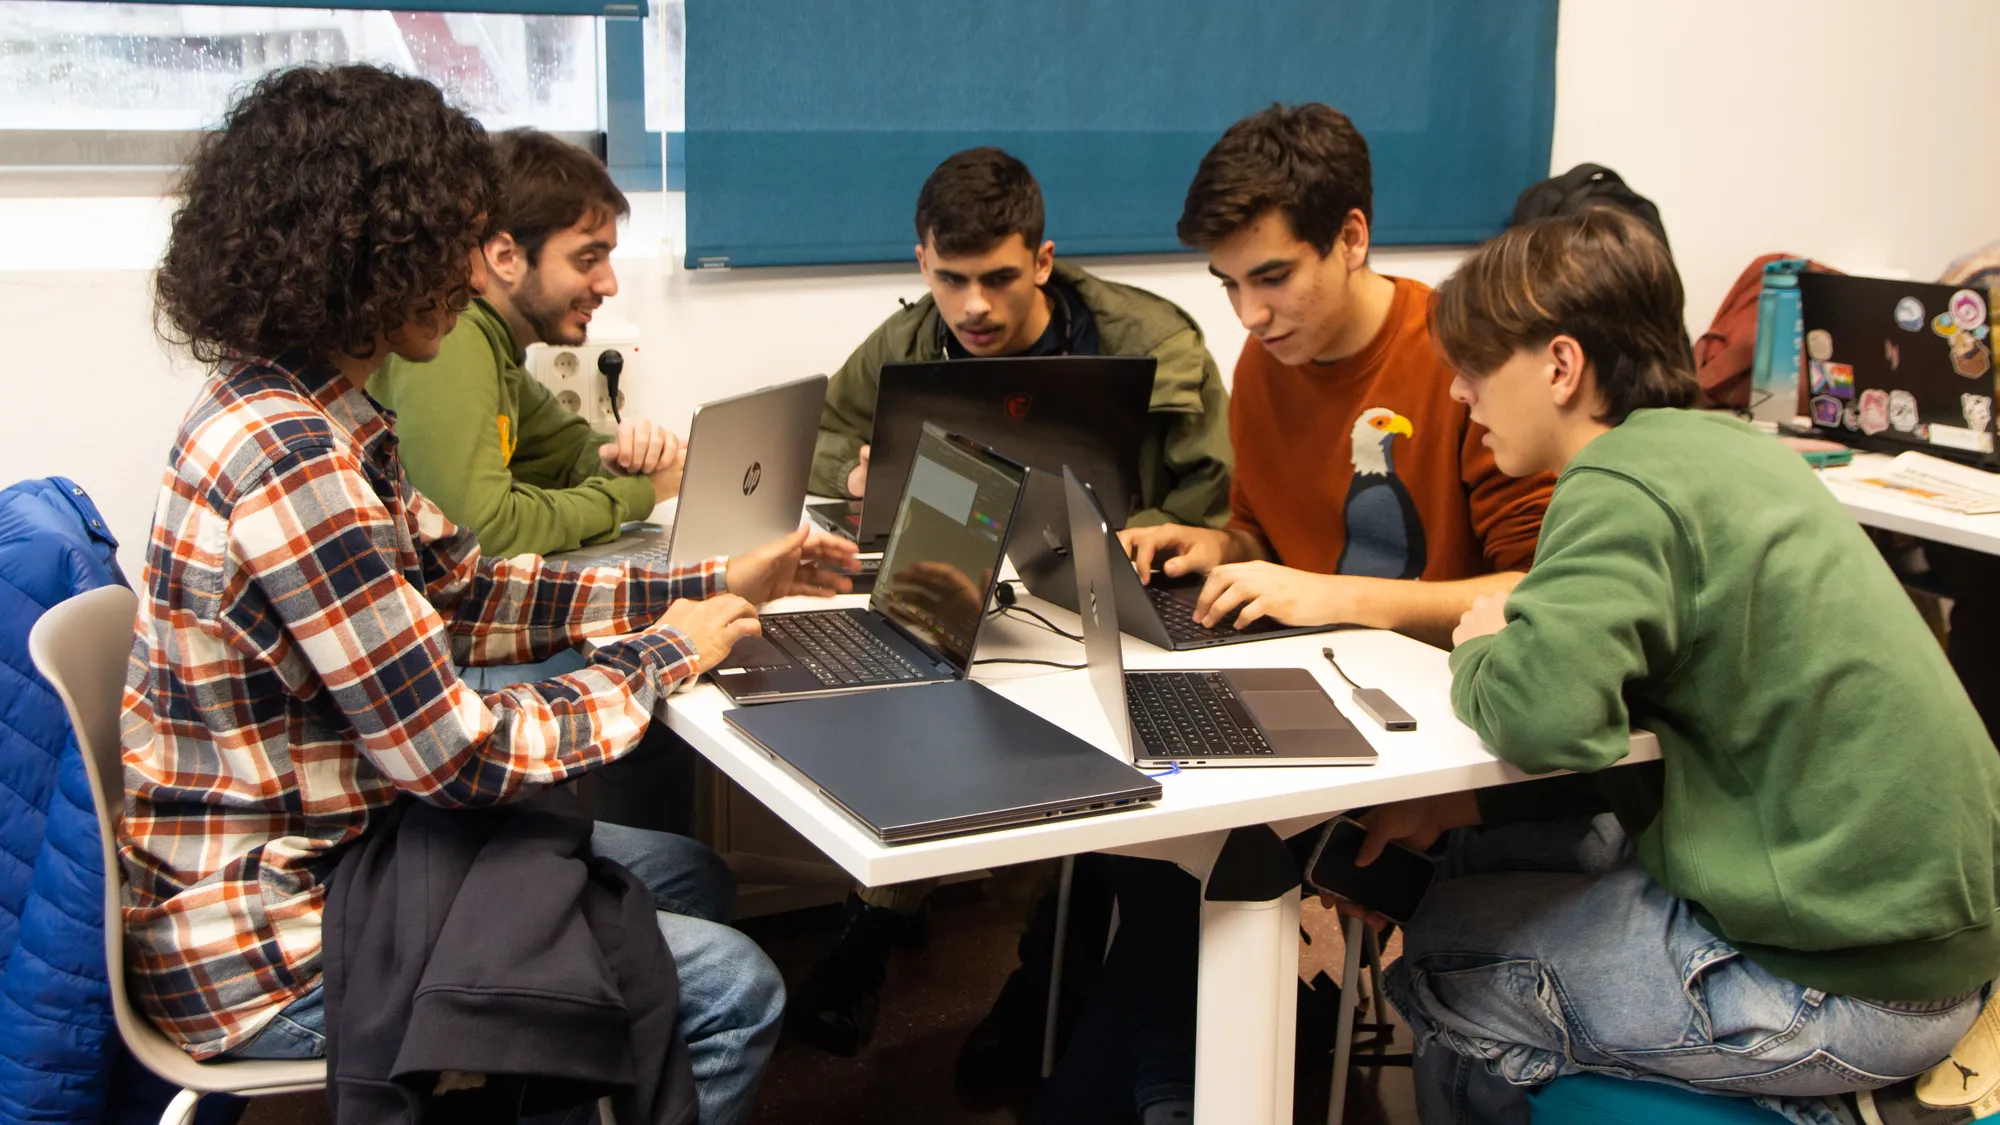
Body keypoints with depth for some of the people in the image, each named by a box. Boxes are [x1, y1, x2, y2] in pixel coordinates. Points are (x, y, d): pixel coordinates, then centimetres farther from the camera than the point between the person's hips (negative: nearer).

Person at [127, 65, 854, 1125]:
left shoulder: (288, 408, 4)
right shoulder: (286, 456, -28)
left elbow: (462, 591, 12)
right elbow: (458, 756, -25)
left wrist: (714, 586, 9)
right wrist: (657, 657, -9)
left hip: (317, 848, 10)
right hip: (266, 952, -10)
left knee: (684, 873, 19)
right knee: (732, 989, -7)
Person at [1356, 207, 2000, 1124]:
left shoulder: (1624, 488, -19)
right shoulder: (1719, 448, 9)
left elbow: (1541, 711, -36)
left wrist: (1481, 651, -13)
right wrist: (1470, 802, 5)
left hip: (1852, 984, -9)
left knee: (1447, 955, 2)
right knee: (1487, 859, 15)